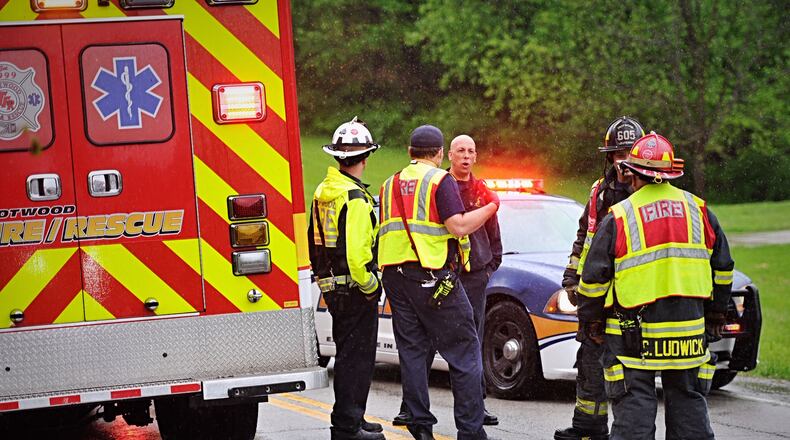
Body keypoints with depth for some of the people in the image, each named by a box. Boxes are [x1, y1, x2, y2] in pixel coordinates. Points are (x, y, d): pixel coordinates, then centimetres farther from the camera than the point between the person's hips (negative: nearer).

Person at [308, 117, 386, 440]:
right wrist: (370, 286, -16)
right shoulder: (355, 197, -19)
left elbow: (315, 241, 17)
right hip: (354, 288, -9)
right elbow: (356, 250, -25)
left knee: (348, 353, 18)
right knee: (356, 357, -4)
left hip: (331, 287, 9)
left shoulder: (323, 192, 11)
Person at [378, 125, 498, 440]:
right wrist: (491, 207, -1)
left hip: (396, 277, 6)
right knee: (464, 354, -1)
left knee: (412, 352, 9)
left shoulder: (391, 184, 16)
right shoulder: (440, 180, -6)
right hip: (433, 274, -6)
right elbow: (459, 226, -14)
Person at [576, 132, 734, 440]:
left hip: (634, 334, -3)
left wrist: (593, 321, 9)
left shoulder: (619, 219, -7)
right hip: (690, 331, 4)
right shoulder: (699, 210, 6)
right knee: (689, 403, 12)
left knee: (634, 407, 1)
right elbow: (722, 268, 13)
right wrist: (716, 313, 23)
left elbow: (594, 279, -4)